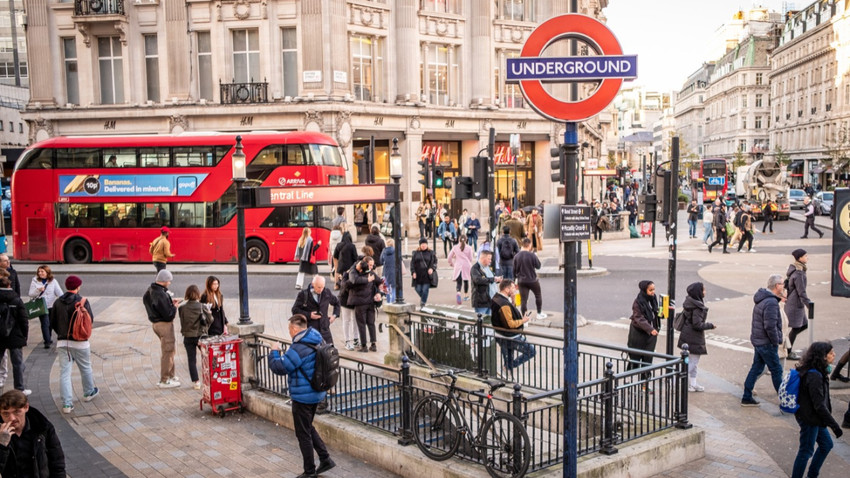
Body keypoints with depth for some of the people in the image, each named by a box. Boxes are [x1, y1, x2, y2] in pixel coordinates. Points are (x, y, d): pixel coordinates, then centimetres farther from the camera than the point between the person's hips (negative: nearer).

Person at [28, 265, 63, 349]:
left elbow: (59, 293, -1)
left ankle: (48, 339, 30)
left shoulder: (53, 281, 2)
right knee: (45, 324, -10)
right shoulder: (35, 281, 2)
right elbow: (31, 294, -1)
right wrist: (38, 290, -20)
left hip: (51, 306, 2)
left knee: (50, 324, 13)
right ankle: (47, 341, -8)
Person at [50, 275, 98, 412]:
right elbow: (91, 320, -7)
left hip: (62, 342, 2)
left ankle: (67, 404, -2)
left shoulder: (58, 302, 1)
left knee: (64, 372, 3)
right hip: (80, 342, -2)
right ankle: (89, 393, 36)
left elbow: (52, 323, 6)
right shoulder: (83, 302, -10)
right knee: (85, 368, 19)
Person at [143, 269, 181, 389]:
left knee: (169, 350, 22)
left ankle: (170, 375, 33)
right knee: (167, 352, 2)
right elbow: (168, 315, -25)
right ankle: (164, 381, 10)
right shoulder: (161, 295, -27)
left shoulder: (150, 289, 3)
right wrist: (174, 306, -6)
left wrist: (170, 301, 9)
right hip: (164, 325, -10)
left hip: (155, 323, 10)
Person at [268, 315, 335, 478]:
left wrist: (274, 351, -6)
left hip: (303, 396, -9)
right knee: (308, 428, 24)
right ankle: (325, 459, 23)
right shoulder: (317, 342, 4)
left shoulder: (299, 348, -25)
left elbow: (279, 367, -21)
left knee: (303, 434, 6)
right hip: (317, 393, 9)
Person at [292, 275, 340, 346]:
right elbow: (295, 310, -5)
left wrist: (335, 315, 9)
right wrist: (309, 315, -15)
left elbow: (337, 303, 23)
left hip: (324, 330, 3)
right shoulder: (303, 294, -6)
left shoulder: (327, 293, 5)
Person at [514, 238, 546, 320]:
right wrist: (537, 258, 9)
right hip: (532, 280, -2)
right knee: (538, 296, 20)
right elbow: (538, 266, -5)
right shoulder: (532, 255, -16)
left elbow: (514, 270, 4)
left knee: (523, 300, 4)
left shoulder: (517, 256, -3)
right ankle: (539, 313, 30)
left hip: (521, 281, 3)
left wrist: (516, 278, 17)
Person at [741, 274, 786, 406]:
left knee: (756, 368, 14)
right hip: (767, 343, -9)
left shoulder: (762, 299, 9)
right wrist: (776, 341, -14)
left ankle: (747, 398, 18)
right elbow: (770, 326, -27)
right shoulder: (771, 303, -23)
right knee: (776, 370, 4)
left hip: (757, 341, 9)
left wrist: (779, 298, 12)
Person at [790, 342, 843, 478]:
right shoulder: (814, 377, -28)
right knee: (806, 451, 2)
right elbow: (819, 406, -27)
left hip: (813, 417, 10)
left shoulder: (815, 372, 4)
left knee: (826, 444, 22)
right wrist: (834, 425, -22)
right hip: (809, 419, -10)